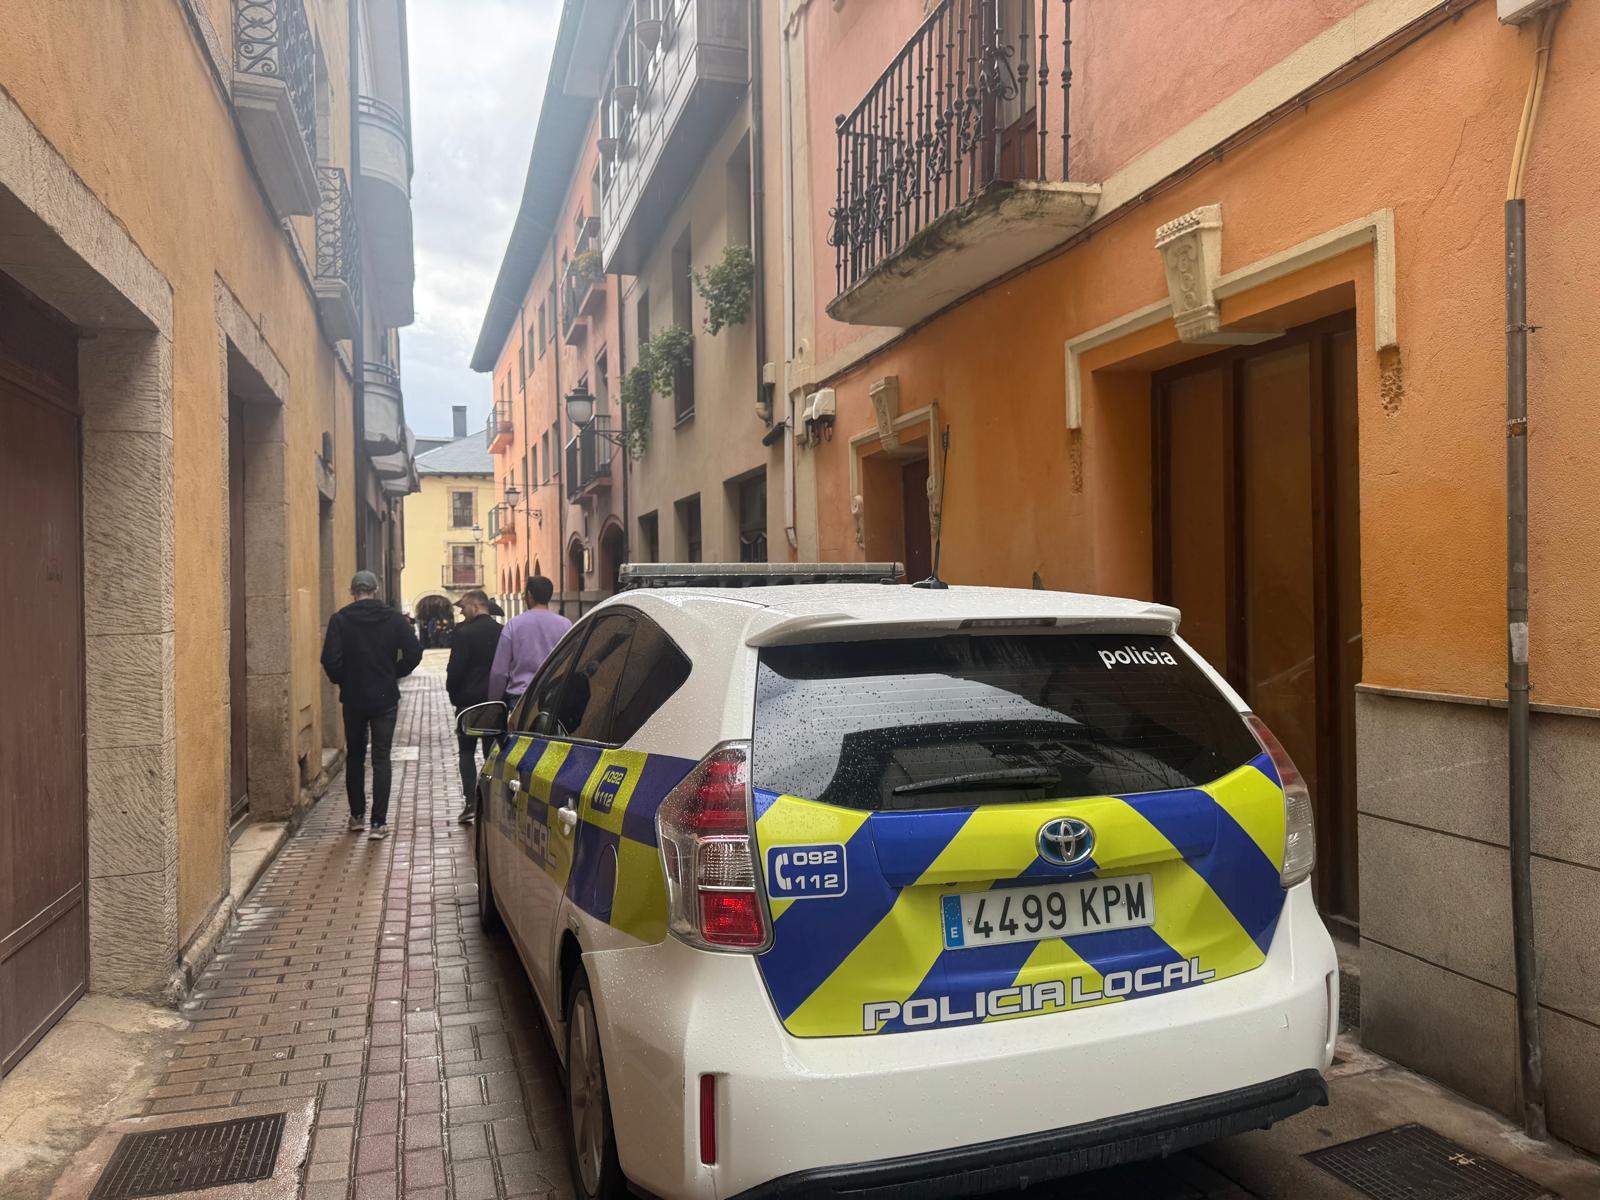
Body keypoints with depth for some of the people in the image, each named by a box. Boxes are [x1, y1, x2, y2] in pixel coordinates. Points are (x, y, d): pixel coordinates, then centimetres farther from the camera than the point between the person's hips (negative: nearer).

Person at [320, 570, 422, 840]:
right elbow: (414, 653, -7)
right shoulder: (393, 618, -3)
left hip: (353, 699, 0)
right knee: (381, 759, 3)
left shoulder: (340, 619, -5)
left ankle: (357, 815, 23)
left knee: (354, 757, 17)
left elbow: (330, 659, -13)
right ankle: (379, 822, 0)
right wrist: (393, 675, 6)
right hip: (385, 698, 0)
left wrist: (343, 681, 4)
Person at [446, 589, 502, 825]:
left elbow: (455, 670, -14)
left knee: (466, 752, 7)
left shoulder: (464, 633, -13)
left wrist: (453, 694, 2)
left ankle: (470, 803, -1)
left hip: (469, 701, -4)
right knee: (492, 753, 10)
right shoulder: (502, 632, 1)